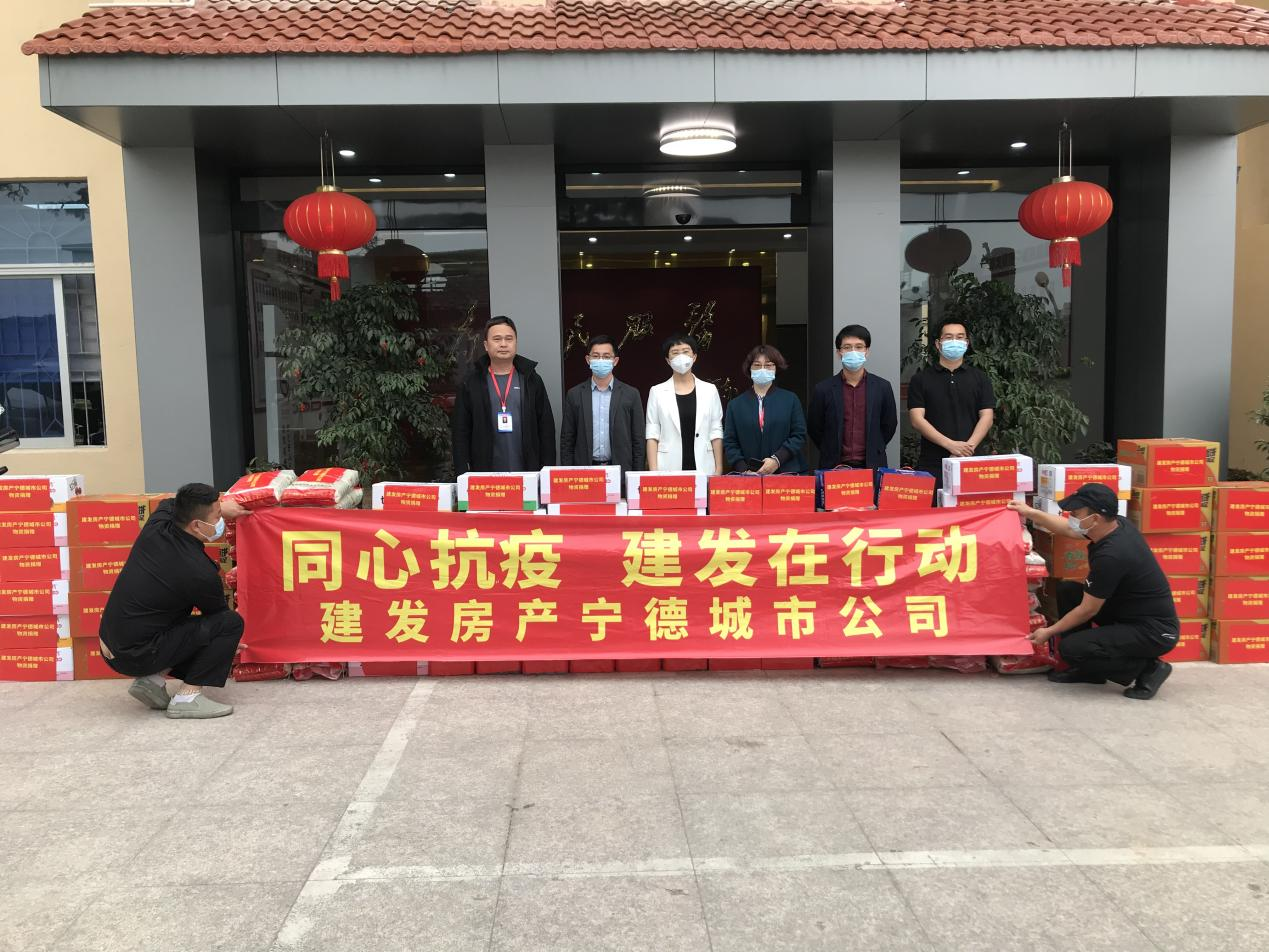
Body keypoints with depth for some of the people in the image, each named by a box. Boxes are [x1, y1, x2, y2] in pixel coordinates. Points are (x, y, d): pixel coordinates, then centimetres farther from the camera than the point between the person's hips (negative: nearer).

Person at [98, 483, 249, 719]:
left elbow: (170, 504, 24)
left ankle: (151, 679, 12)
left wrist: (218, 507, 27)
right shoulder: (201, 573, -21)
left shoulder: (156, 525, -4)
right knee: (230, 623, -8)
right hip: (136, 657, -8)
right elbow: (219, 613, 1)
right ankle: (188, 697, -6)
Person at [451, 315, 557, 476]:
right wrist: (462, 476, -5)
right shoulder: (471, 384, 5)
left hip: (528, 474, 1)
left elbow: (546, 429, 6)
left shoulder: (531, 380, 7)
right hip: (484, 477, -1)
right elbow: (460, 433, 3)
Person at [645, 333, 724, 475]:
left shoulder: (709, 390, 9)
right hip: (669, 468, -1)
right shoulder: (657, 392, 6)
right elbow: (652, 436, 2)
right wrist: (653, 473, -6)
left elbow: (716, 433, 8)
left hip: (703, 468, 1)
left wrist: (718, 470, 2)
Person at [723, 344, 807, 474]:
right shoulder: (735, 404, 10)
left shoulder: (790, 400, 8)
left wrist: (777, 459, -11)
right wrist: (744, 470, -10)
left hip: (786, 472, 0)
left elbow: (799, 436, 2)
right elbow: (729, 443, 5)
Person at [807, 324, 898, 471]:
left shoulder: (882, 387, 2)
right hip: (834, 466, -1)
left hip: (872, 466, 1)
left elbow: (889, 426, 11)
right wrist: (832, 453, 9)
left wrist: (874, 452, 11)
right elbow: (814, 428, 7)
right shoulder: (823, 389, -1)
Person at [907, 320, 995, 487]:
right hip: (932, 465, -1)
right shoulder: (920, 379, 6)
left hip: (970, 462, 2)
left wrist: (969, 446, -13)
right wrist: (951, 445, -15)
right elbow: (917, 420, -4)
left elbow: (987, 417, 4)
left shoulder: (979, 378, 12)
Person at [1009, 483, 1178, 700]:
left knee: (1070, 648, -19)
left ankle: (1147, 669, -2)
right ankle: (1089, 670, 16)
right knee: (1068, 591, 8)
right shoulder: (1116, 525, -5)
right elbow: (1068, 528, 18)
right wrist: (1031, 513, 21)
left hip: (1154, 630, -10)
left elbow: (1088, 610, -18)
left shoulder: (1111, 556, -30)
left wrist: (1049, 632, -5)